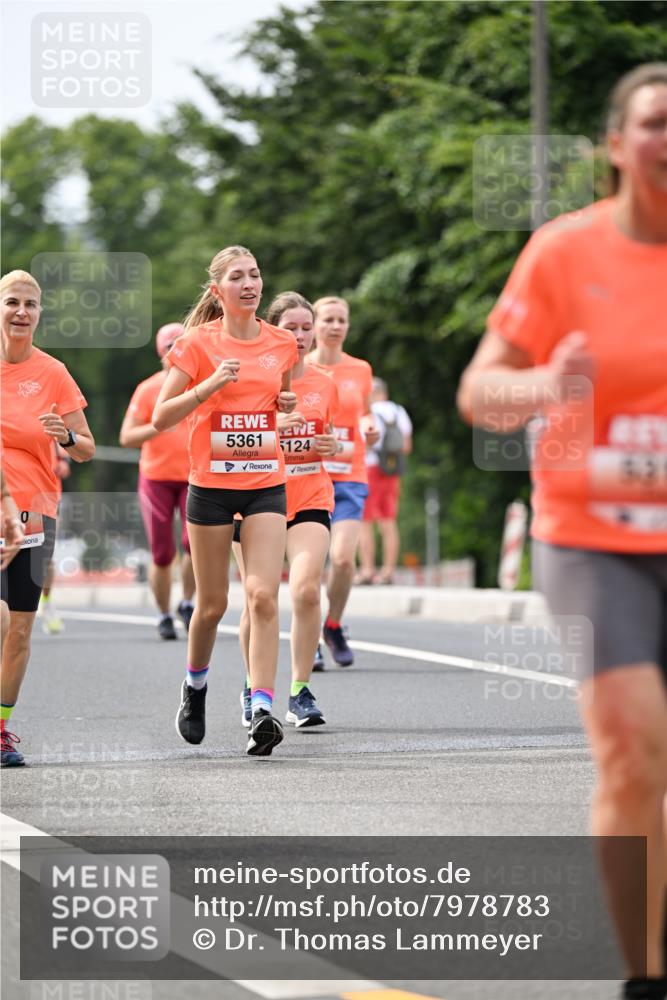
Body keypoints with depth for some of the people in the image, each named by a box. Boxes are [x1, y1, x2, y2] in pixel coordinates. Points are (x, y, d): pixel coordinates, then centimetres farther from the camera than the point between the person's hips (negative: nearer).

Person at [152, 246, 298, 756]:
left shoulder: (282, 343, 5)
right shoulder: (198, 343, -5)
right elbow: (161, 417, -8)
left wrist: (288, 403, 4)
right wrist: (209, 386, -19)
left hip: (266, 483, 2)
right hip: (211, 484, -2)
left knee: (264, 595, -14)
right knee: (213, 602, 7)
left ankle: (262, 710, -18)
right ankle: (195, 685, 34)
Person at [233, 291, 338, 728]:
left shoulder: (324, 385, 7)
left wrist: (331, 446, -3)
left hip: (311, 499, 2)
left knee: (307, 590, -17)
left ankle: (301, 692, -6)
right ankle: (253, 690, 22)